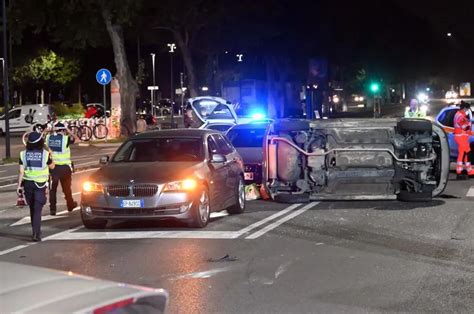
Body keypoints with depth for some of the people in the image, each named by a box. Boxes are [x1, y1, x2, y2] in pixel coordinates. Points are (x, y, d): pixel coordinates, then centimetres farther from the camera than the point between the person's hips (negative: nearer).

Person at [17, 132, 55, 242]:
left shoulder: (23, 154, -3)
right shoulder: (45, 153, -8)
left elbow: (21, 172, -5)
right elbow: (52, 166, 7)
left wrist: (19, 185, 0)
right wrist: (50, 156, 21)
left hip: (27, 183, 2)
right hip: (40, 184, -2)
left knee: (32, 209, 17)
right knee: (37, 210, -4)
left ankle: (36, 231, 28)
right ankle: (36, 234, -15)